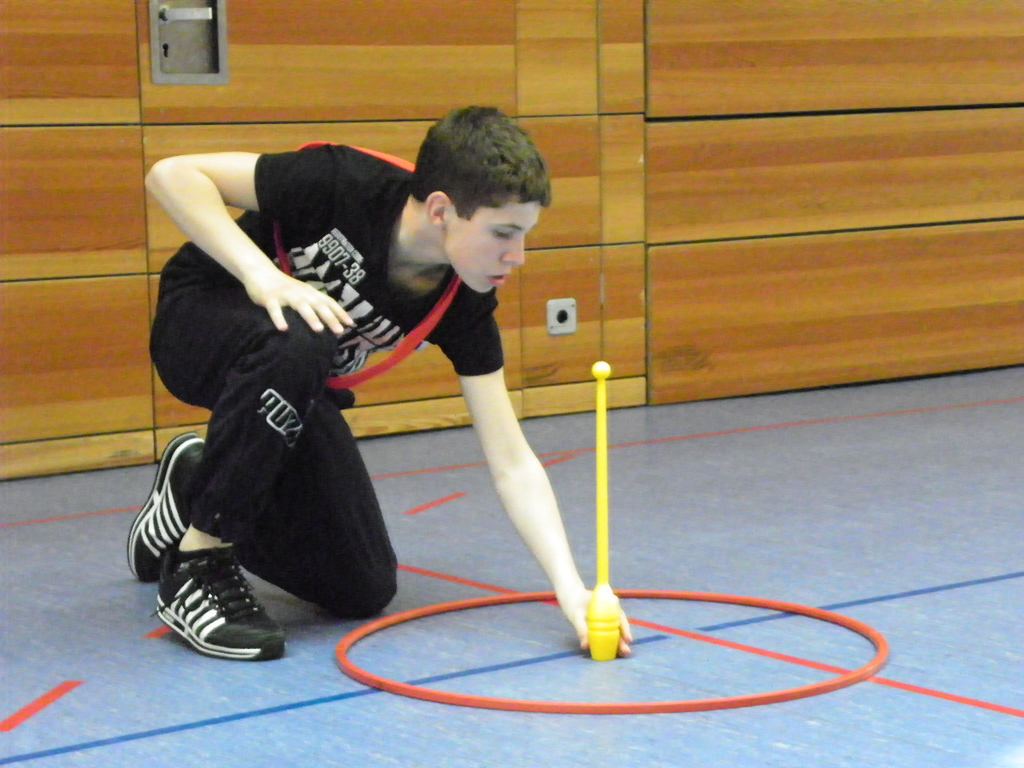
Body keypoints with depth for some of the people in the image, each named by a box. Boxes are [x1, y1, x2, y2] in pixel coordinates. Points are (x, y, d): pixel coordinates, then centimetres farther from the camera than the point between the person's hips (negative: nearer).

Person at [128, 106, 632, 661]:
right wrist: (260, 272, -40)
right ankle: (196, 563, -21)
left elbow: (512, 465, -17)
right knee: (294, 343, -41)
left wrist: (570, 589, -30)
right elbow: (171, 174, -27)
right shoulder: (344, 185, -31)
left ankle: (194, 485, 22)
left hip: (298, 396, 5)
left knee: (364, 591, -3)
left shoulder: (464, 304, -17)